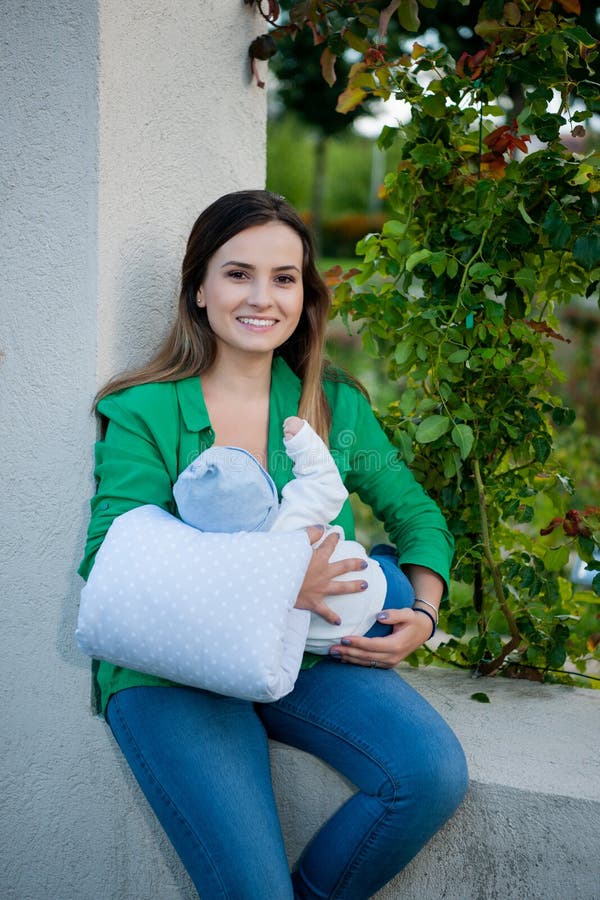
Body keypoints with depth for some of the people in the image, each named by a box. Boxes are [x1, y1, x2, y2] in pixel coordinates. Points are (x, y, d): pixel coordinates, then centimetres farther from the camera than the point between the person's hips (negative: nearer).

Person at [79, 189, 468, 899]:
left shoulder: (336, 406, 8)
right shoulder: (144, 413, -4)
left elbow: (416, 513, 17)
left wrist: (422, 614, -3)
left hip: (309, 655, 4)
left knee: (435, 772, -21)